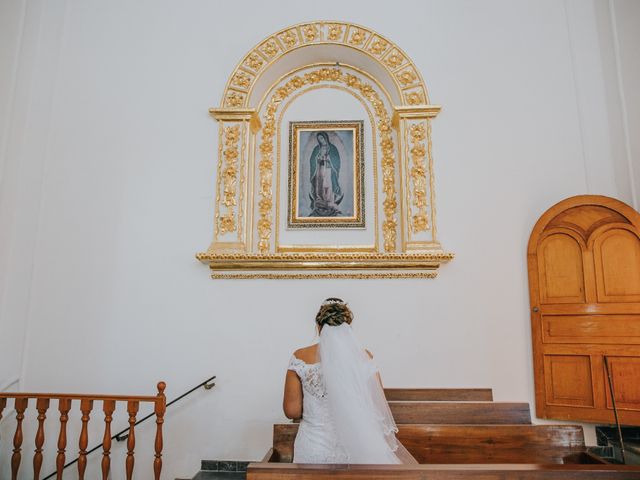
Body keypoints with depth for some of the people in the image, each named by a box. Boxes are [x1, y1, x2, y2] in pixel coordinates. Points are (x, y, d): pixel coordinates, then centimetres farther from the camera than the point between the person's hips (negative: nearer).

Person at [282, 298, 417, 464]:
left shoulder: (300, 358, -10)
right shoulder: (364, 357, -8)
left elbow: (292, 410, -6)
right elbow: (378, 408, -3)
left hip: (314, 450, 0)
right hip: (356, 448, 1)